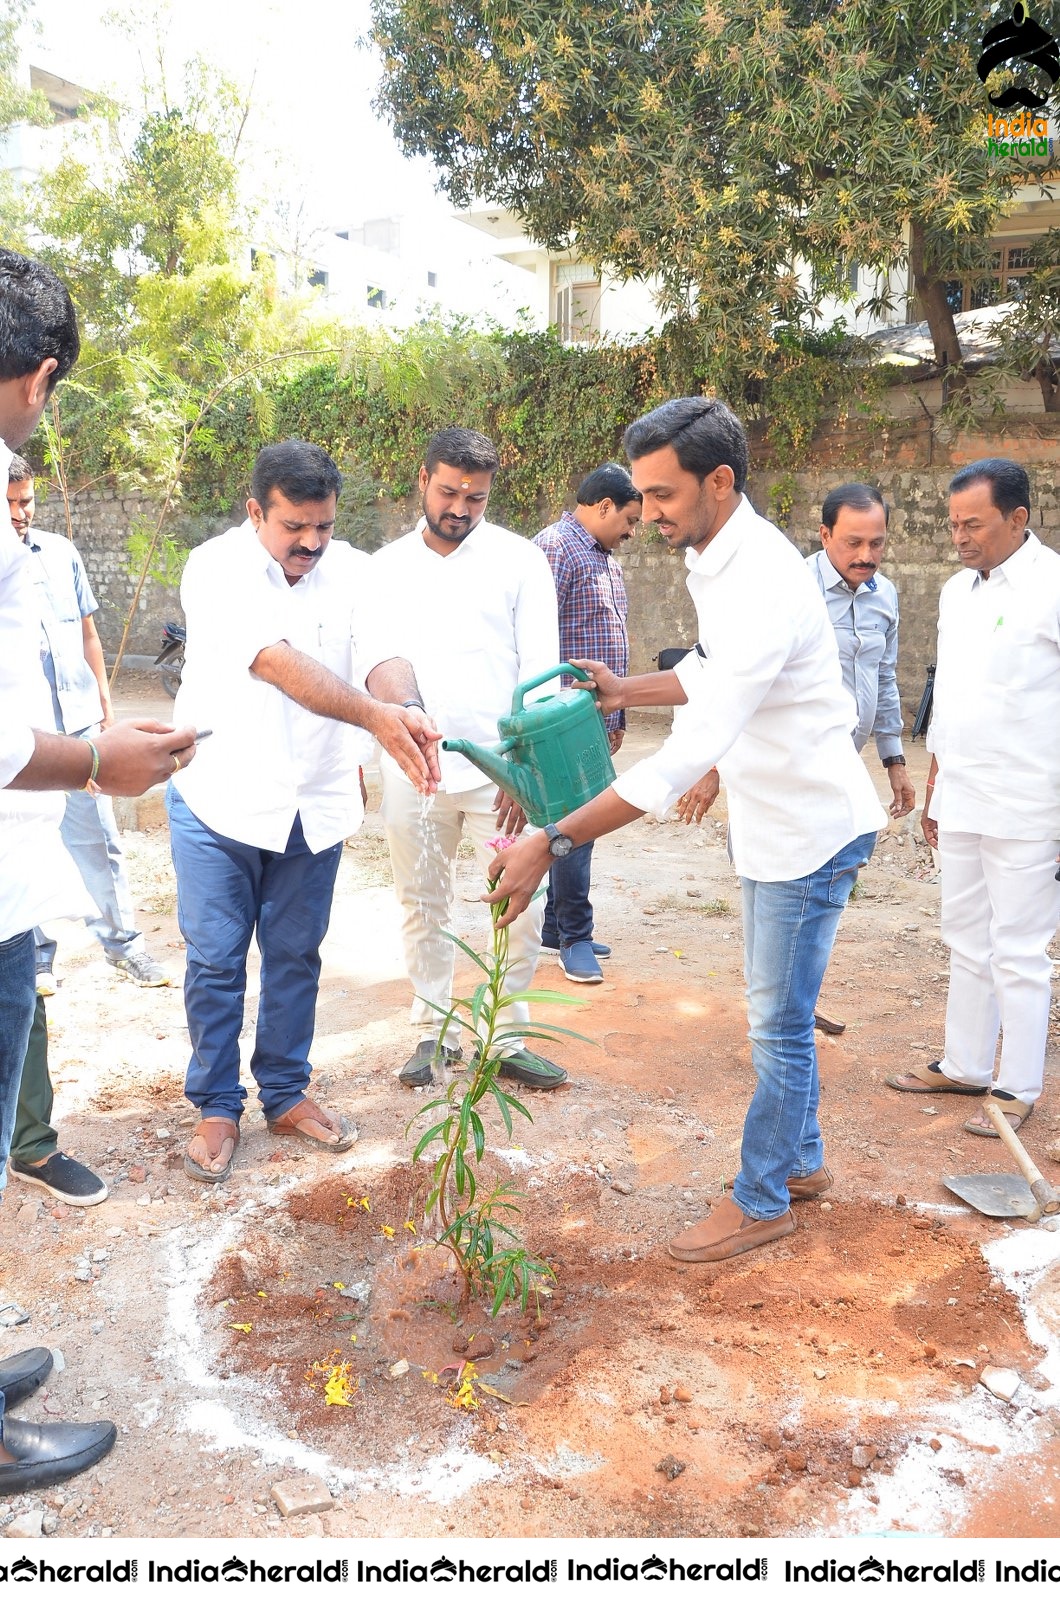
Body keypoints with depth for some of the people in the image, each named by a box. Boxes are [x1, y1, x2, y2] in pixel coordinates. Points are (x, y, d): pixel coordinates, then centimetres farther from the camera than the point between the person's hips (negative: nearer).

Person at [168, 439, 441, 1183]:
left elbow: (386, 652, -20)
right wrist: (378, 717, -46)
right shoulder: (217, 569, -17)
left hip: (315, 803, 3)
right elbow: (280, 664, -33)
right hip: (220, 798, -3)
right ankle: (218, 1107, 23)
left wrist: (411, 714, -43)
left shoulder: (353, 571, -4)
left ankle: (287, 1093, 30)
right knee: (216, 961, 6)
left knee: (295, 956, 14)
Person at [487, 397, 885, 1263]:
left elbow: (688, 755, -38)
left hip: (812, 826, -9)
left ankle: (763, 1200, 22)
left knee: (778, 1022, 4)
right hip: (770, 821, 9)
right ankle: (802, 1161, 37)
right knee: (778, 1012, 20)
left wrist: (550, 843, -40)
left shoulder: (764, 585, -31)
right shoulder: (719, 560, 1)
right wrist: (627, 690, 2)